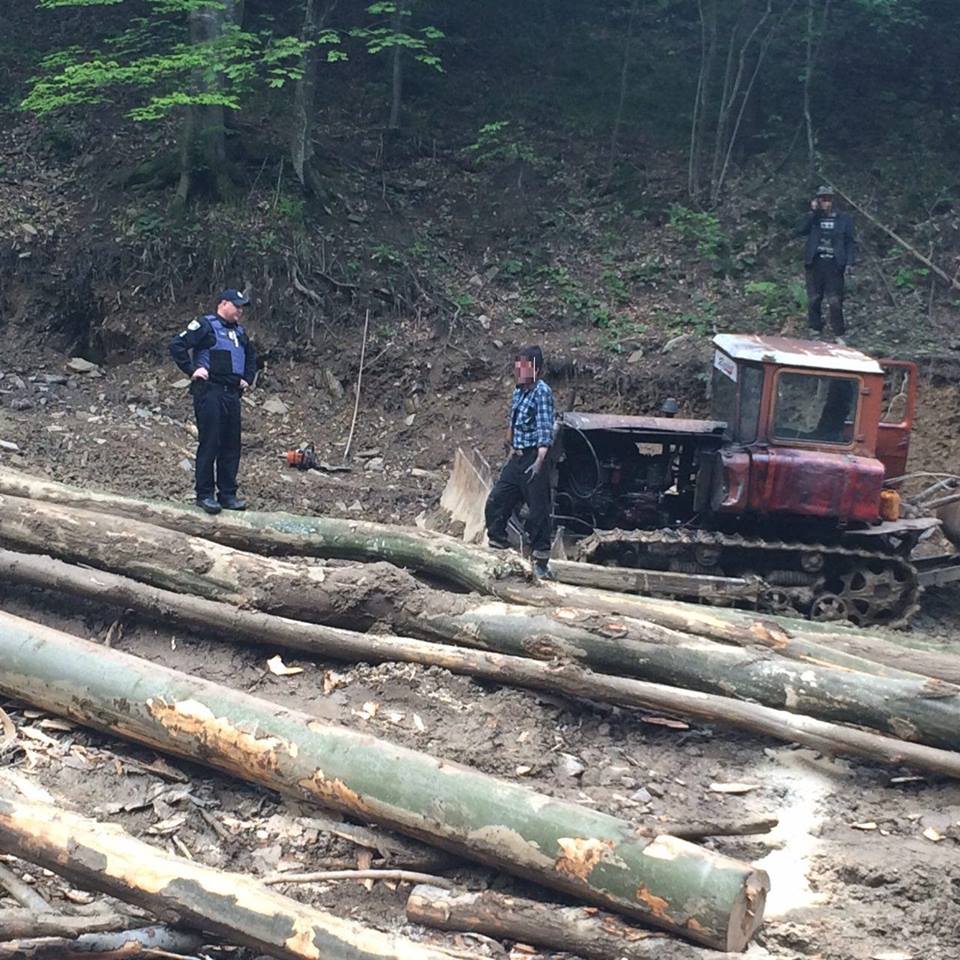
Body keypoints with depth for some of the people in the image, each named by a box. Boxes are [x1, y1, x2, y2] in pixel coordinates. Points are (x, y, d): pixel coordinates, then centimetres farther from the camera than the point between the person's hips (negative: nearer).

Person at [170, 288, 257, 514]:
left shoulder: (240, 331, 19)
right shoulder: (205, 325, -5)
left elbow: (251, 356, 36)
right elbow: (177, 345, -12)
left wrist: (247, 378, 22)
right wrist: (191, 370, -14)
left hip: (232, 394, 8)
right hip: (210, 392, -8)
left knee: (231, 446, 7)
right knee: (209, 444, -6)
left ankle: (227, 494, 14)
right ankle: (204, 494, 0)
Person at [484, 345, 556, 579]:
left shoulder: (542, 392, -12)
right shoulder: (518, 391, 13)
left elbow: (545, 428, -20)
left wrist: (540, 460, -27)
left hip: (533, 458, -9)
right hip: (517, 458, 9)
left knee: (538, 511, -3)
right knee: (495, 503, 8)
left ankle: (541, 563, 5)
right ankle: (497, 549, 20)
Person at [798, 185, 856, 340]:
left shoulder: (844, 219, 7)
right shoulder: (813, 218, 10)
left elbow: (851, 242, 6)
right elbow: (802, 231, -8)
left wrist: (849, 262, -5)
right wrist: (813, 212, -11)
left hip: (834, 265, -2)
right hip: (815, 264, 2)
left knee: (835, 301, -5)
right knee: (813, 300, 4)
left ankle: (839, 335, 0)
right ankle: (815, 331, 14)